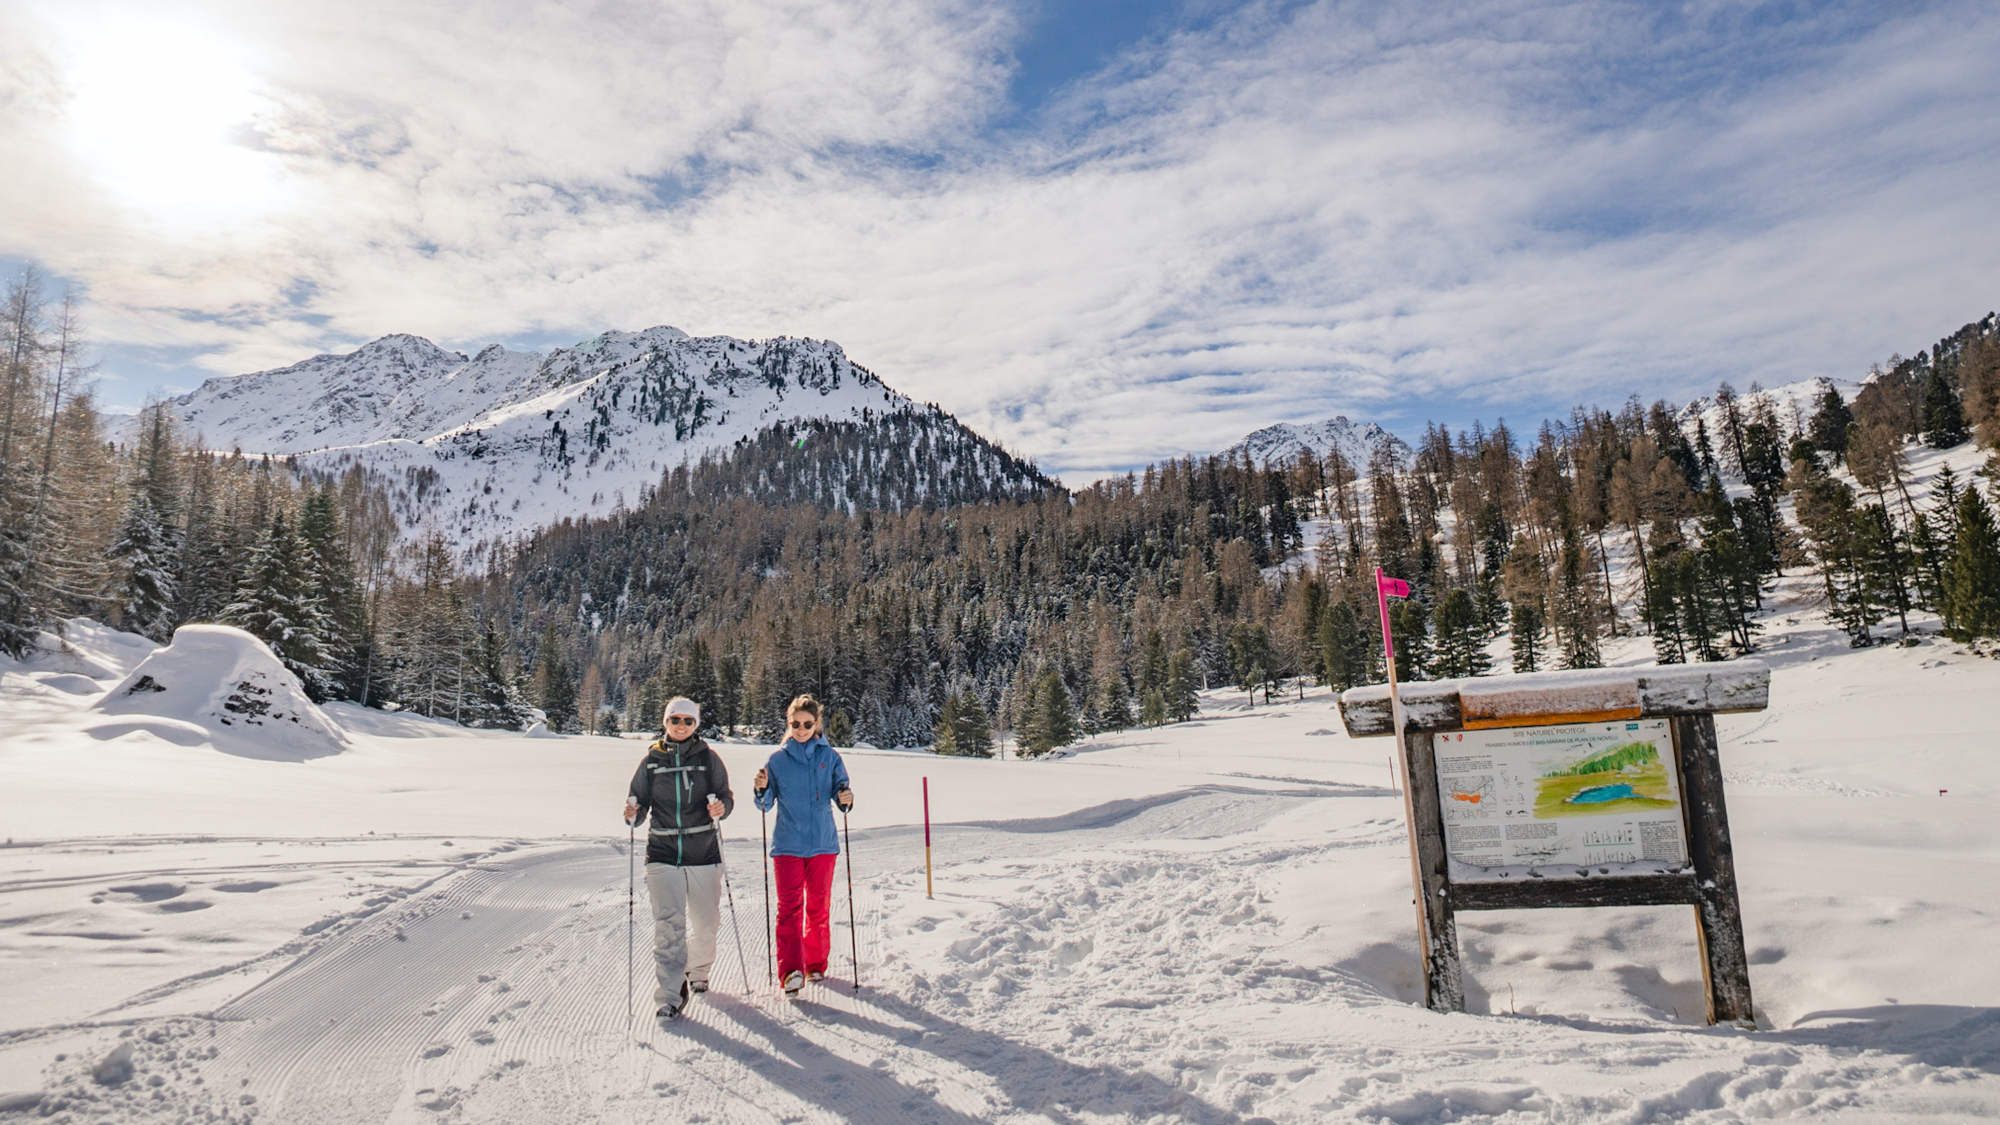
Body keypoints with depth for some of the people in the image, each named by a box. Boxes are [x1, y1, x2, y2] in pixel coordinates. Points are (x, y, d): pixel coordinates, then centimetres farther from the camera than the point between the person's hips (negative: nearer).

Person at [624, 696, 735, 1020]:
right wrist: (633, 814, -12)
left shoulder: (707, 758, 3)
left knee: (706, 923, 9)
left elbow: (726, 796, 1)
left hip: (704, 852, 0)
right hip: (663, 854, 0)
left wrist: (721, 808, -21)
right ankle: (671, 994, -3)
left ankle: (697, 972, 36)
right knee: (668, 926, -9)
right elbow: (640, 801, 10)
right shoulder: (652, 760, 6)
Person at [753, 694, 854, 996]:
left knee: (819, 906, 8)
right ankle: (791, 971, -13)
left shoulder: (830, 757, 5)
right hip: (787, 844, -1)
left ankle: (816, 964, 22)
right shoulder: (778, 760, 5)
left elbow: (840, 793, 1)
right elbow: (766, 804, 7)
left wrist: (846, 799, -21)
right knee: (789, 906, -10)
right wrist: (762, 790, -14)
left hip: (823, 842, 1)